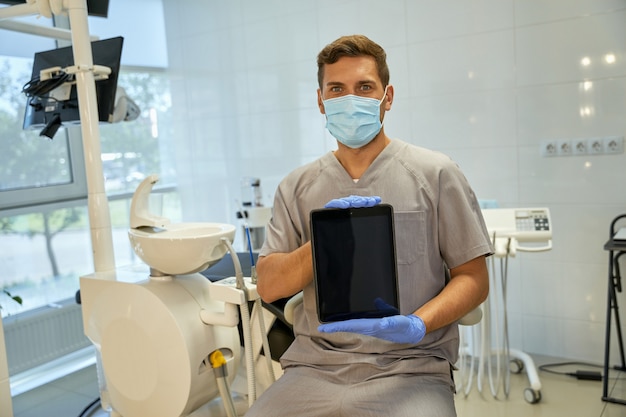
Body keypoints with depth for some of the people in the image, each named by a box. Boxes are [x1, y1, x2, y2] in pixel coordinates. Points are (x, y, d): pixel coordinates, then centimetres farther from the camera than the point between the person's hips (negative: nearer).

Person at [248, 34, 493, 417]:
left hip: (409, 367, -2)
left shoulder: (435, 173, 1)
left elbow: (473, 279, 1)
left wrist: (417, 325, -17)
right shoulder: (297, 186, 9)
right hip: (315, 366, 2)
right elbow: (268, 287, 5)